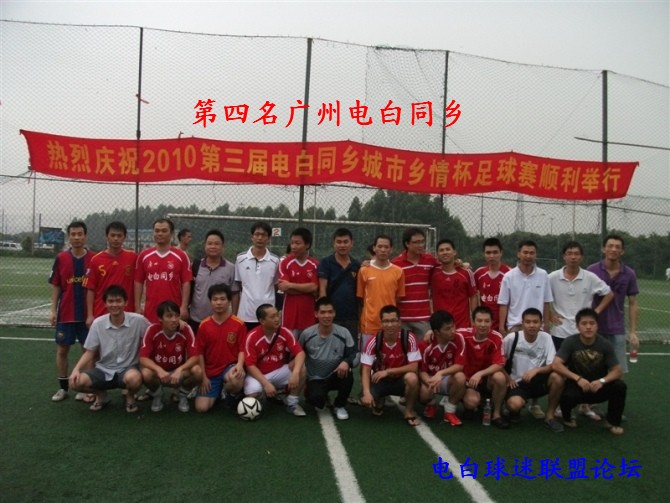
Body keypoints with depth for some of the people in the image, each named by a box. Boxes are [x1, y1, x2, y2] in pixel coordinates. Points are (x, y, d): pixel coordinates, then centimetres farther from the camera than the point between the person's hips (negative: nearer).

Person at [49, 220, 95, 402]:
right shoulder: (61, 258, 0)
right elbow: (56, 286, 5)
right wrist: (53, 310, -1)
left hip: (88, 314, -1)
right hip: (65, 313, 2)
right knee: (62, 349, 8)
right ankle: (63, 387, 22)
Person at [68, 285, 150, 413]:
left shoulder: (138, 321, -14)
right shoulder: (97, 323, -7)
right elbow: (89, 353, 1)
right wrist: (76, 369, -15)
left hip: (128, 368, -3)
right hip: (104, 370, 3)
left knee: (134, 378, -38)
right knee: (76, 382, -22)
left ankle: (130, 397, 2)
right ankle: (101, 395, 12)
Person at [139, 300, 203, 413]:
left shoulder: (186, 330, -18)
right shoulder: (152, 330, -19)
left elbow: (195, 357, -22)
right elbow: (143, 358, -22)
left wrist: (179, 370, -39)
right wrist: (159, 370, -40)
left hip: (179, 373, 0)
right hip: (159, 372, 0)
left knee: (197, 371, -31)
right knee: (146, 374, -34)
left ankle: (183, 395, 3)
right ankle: (157, 396, 2)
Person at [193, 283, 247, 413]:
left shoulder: (239, 324, -6)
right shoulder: (204, 325, -1)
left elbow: (242, 349, -5)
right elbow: (199, 353, 2)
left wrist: (239, 365, -25)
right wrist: (203, 377, -4)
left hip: (230, 367, -2)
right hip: (210, 372, 2)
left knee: (236, 381, -38)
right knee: (201, 407, -12)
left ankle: (229, 393, 1)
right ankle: (218, 392, 23)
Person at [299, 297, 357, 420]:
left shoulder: (343, 333, -11)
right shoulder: (307, 334, -9)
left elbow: (353, 354, -10)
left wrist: (346, 362, -32)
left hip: (336, 376, 1)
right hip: (315, 378, -1)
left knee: (347, 374, -33)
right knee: (317, 399, -31)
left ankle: (340, 405, -3)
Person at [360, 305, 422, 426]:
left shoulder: (409, 338, -20)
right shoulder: (374, 341, -17)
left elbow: (414, 367, -21)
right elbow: (365, 370, -17)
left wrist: (388, 371, -27)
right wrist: (367, 393, -33)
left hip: (401, 379, -1)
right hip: (380, 379, 1)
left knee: (412, 378, -35)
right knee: (365, 400, -25)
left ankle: (409, 412, -8)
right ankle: (379, 402, 14)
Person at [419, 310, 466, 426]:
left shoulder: (458, 339, -17)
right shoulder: (426, 345, -19)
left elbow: (459, 366, -20)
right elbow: (422, 371, -12)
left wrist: (440, 373, -36)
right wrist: (429, 381, -36)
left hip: (448, 379, 1)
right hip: (431, 379, -1)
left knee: (460, 377, -34)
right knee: (424, 394, -33)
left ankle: (449, 411, -8)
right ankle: (431, 405, 10)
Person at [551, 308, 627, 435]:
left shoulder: (605, 344, -10)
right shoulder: (570, 342, -15)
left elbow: (617, 371, -10)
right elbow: (556, 365, -23)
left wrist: (602, 381, -30)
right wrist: (578, 378, -32)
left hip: (598, 387, 2)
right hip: (577, 386, -2)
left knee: (619, 386, -26)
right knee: (566, 396, -35)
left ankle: (613, 422, 1)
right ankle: (567, 418, 4)